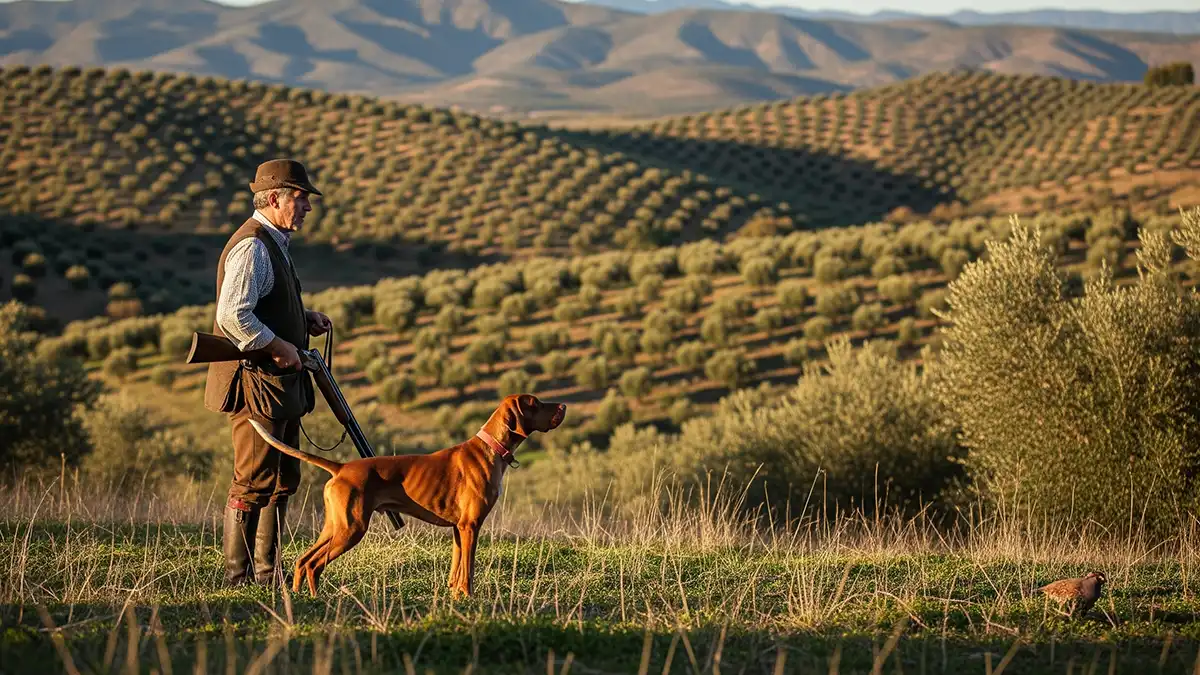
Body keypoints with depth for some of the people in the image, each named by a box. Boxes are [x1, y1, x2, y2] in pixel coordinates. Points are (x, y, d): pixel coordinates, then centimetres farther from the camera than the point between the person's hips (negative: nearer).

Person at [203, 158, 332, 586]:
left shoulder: (273, 243, 17)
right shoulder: (252, 247, -16)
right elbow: (233, 315, -26)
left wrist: (303, 319, 13)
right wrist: (278, 346, -19)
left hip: (281, 384, 11)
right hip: (256, 384, -11)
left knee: (283, 480, 13)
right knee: (255, 483, -7)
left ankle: (265, 574, 20)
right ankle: (237, 576, -2)